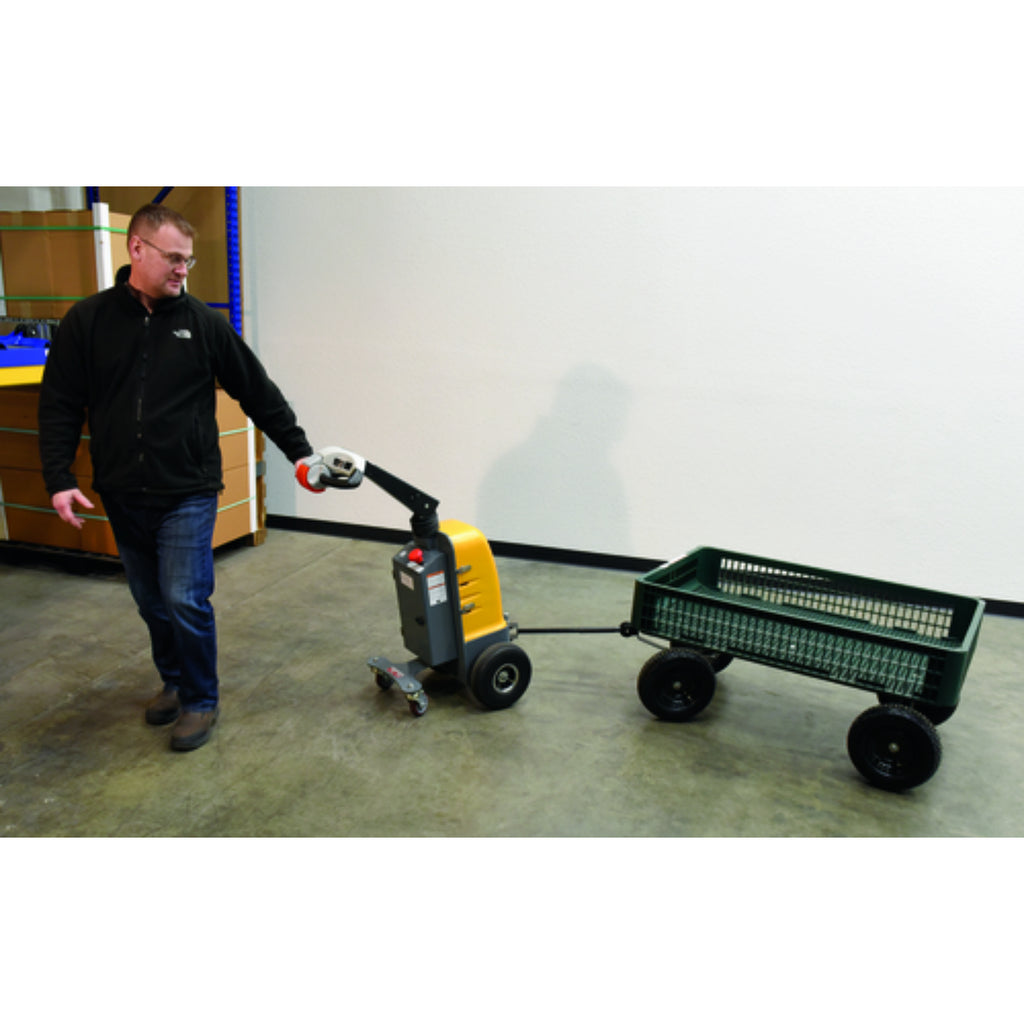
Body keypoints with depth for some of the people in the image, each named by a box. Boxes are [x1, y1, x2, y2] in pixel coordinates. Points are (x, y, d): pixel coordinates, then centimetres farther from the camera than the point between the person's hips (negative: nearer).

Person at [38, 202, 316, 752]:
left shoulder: (204, 322, -1)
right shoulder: (87, 320, 2)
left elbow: (259, 393, 3)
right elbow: (59, 405, 4)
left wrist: (299, 451, 3)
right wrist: (59, 478, -5)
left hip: (188, 494, -2)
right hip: (123, 498, 3)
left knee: (186, 600, -7)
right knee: (152, 603, 14)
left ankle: (201, 700, 13)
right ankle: (174, 681, 36)